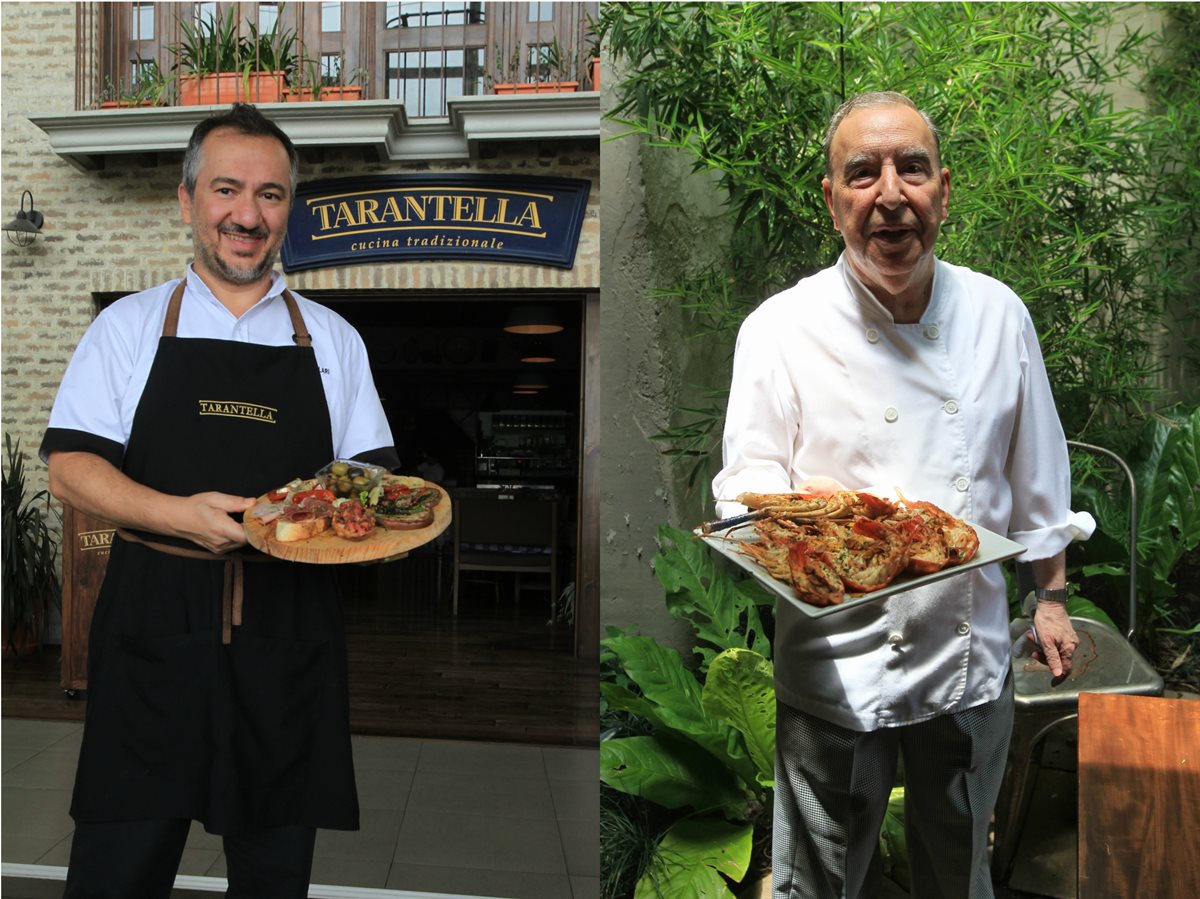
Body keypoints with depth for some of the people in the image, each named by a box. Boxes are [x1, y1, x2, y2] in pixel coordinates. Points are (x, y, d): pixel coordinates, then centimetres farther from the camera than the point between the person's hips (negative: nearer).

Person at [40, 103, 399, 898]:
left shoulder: (333, 339, 11)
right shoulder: (129, 326, 8)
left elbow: (373, 476, 10)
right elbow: (70, 468, 1)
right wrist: (179, 514, -17)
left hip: (292, 632, 2)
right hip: (155, 625, -1)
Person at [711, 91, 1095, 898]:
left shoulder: (997, 313, -1)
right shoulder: (780, 329, -13)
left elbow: (1036, 472, 9)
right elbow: (742, 494, -13)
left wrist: (1052, 595, 13)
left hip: (973, 657, 4)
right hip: (837, 665, -3)